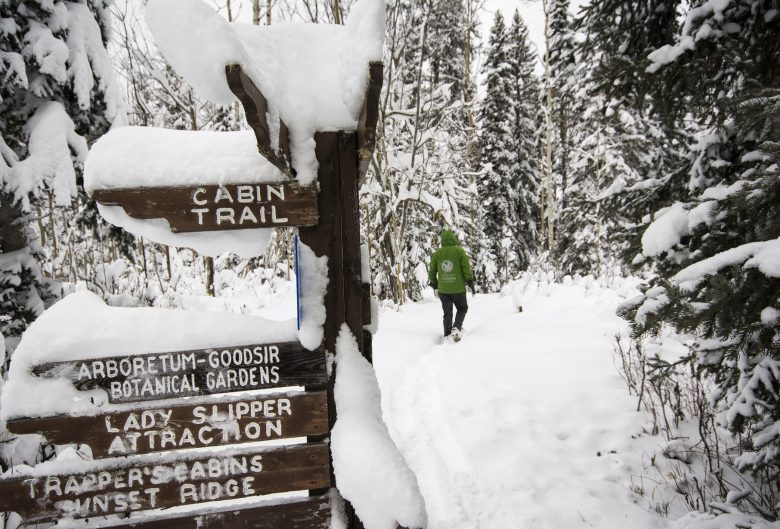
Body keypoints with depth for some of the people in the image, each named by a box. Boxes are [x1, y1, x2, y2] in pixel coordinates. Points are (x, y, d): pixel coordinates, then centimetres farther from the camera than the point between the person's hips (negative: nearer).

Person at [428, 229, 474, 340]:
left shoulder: (437, 253, 2)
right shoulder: (459, 251, -6)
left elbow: (431, 271, 7)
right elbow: (466, 268, -8)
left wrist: (434, 285, 19)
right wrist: (470, 282, 2)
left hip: (443, 290, 2)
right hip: (458, 289, -2)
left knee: (447, 313, 13)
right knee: (462, 309, 17)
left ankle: (447, 335, 12)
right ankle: (456, 328, -5)